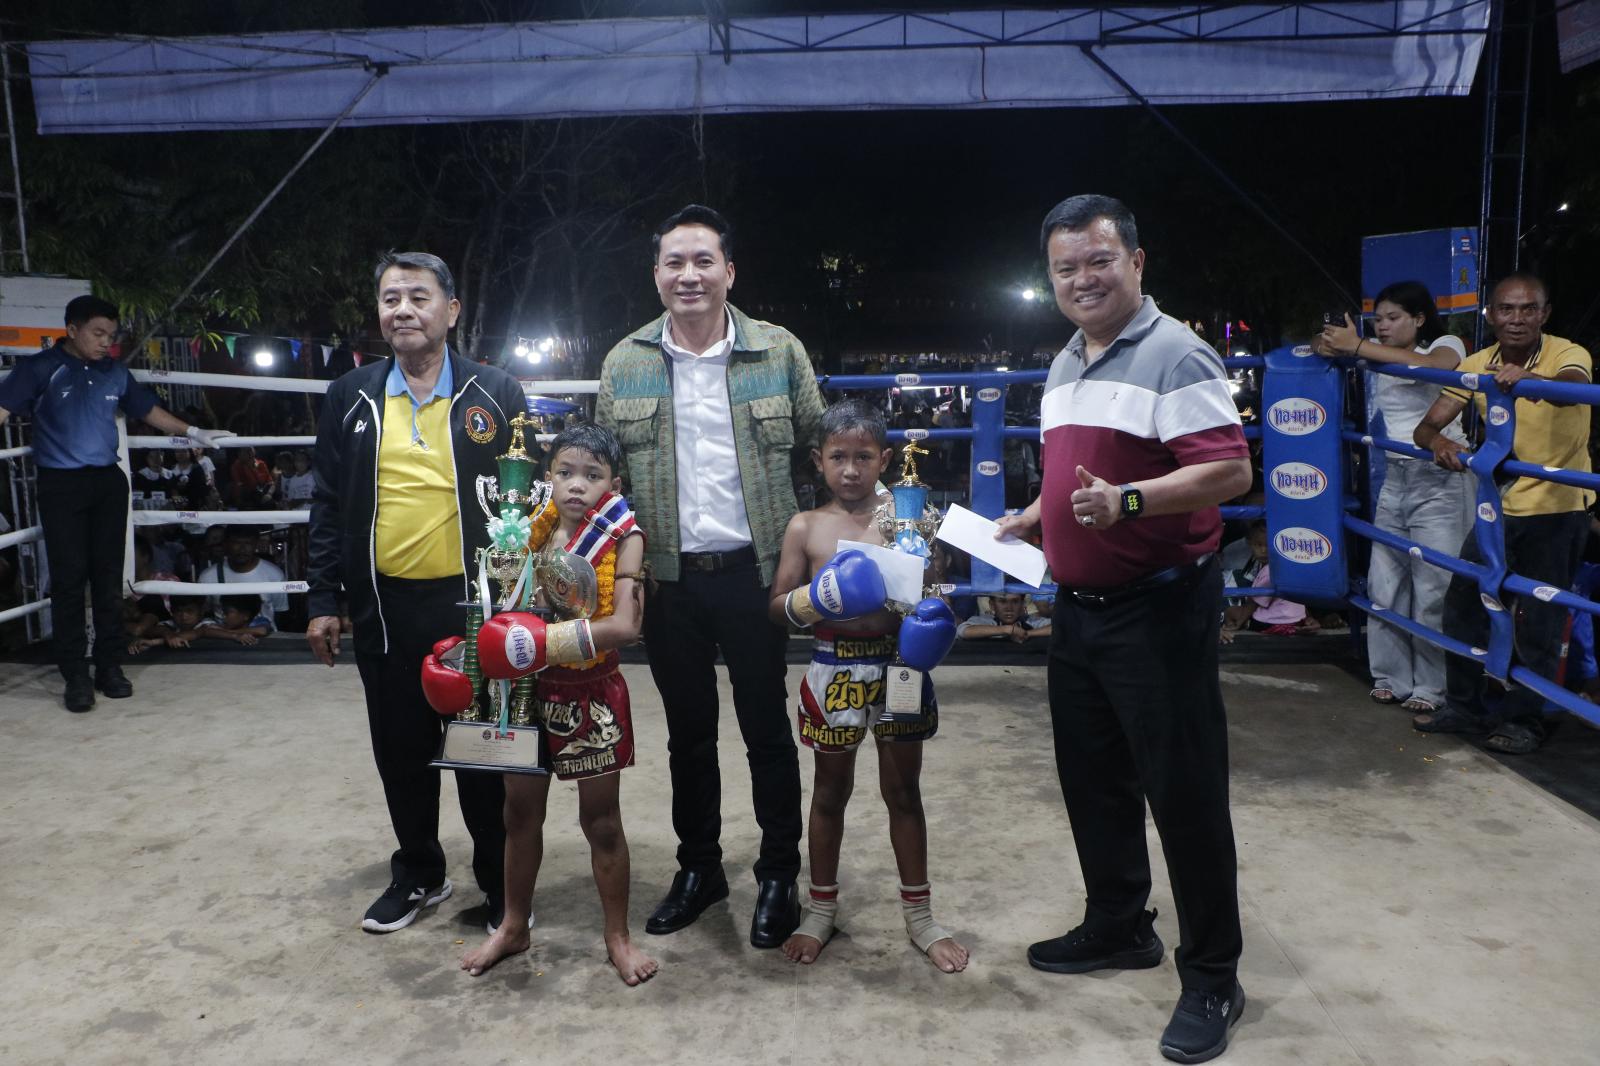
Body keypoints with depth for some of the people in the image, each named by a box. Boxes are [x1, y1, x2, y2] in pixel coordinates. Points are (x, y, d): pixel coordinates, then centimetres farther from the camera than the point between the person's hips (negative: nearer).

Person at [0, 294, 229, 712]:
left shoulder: (115, 372, 10)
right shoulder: (41, 368, -3)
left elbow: (149, 410, 22)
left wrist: (192, 432, 22)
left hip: (108, 482, 4)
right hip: (61, 485, -4)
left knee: (108, 577, 6)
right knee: (69, 579, -2)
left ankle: (109, 666, 14)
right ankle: (75, 675, 5)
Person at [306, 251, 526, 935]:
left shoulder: (495, 394, -1)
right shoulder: (351, 399, 6)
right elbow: (328, 506, 9)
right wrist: (323, 601, 4)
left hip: (474, 602, -3)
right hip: (385, 605, 3)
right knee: (401, 750, 14)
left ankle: (500, 881, 25)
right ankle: (418, 874, 33)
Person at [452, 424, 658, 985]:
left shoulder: (623, 538, -12)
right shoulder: (533, 531, 0)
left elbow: (626, 625, -23)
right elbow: (506, 606, 6)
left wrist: (547, 637, -30)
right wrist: (496, 645, -14)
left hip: (593, 696, -4)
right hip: (530, 692, 4)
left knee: (601, 819, 8)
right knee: (520, 811, 17)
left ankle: (618, 936, 25)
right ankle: (514, 925, 36)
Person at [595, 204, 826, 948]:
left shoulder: (779, 352, -1)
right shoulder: (625, 364, 4)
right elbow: (604, 470, 9)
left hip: (756, 572, -2)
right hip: (669, 578, 2)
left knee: (767, 728, 7)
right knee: (688, 732, 14)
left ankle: (779, 875, 23)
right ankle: (698, 867, 30)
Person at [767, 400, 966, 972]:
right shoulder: (806, 526, -2)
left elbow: (932, 595, 5)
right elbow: (777, 607, -1)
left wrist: (931, 622, -17)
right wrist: (816, 597, -20)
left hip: (897, 664, 0)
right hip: (835, 669, 0)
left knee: (904, 791, 13)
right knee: (830, 791, 14)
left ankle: (918, 913, 28)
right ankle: (822, 908, 31)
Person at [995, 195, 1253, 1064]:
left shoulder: (1174, 354, -13)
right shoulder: (1063, 367, 13)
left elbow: (1230, 471, -21)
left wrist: (1128, 499, -33)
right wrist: (1030, 519, 14)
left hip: (1157, 609, -8)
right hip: (1077, 606, 9)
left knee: (1182, 791, 1)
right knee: (1092, 780, 18)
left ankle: (1211, 978, 17)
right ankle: (1117, 928, 36)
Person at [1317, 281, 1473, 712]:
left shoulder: (1447, 346, -1)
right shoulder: (1379, 360, 14)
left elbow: (1431, 366, -24)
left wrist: (1356, 346, -25)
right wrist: (1329, 346, -19)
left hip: (1440, 479, -5)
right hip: (1394, 478, 5)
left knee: (1433, 587, -5)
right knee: (1384, 582, 3)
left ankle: (1431, 687, 4)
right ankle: (1392, 676, 14)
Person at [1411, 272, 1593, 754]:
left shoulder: (1567, 354, -15)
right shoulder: (1477, 365, -2)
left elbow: (1574, 385, -40)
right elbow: (1426, 427, -6)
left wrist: (1532, 379, -62)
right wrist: (1440, 442, -30)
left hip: (1559, 508, -4)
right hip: (1501, 503, 5)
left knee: (1540, 618, -1)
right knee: (1463, 598, 5)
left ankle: (1524, 717, 15)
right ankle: (1463, 705, 20)